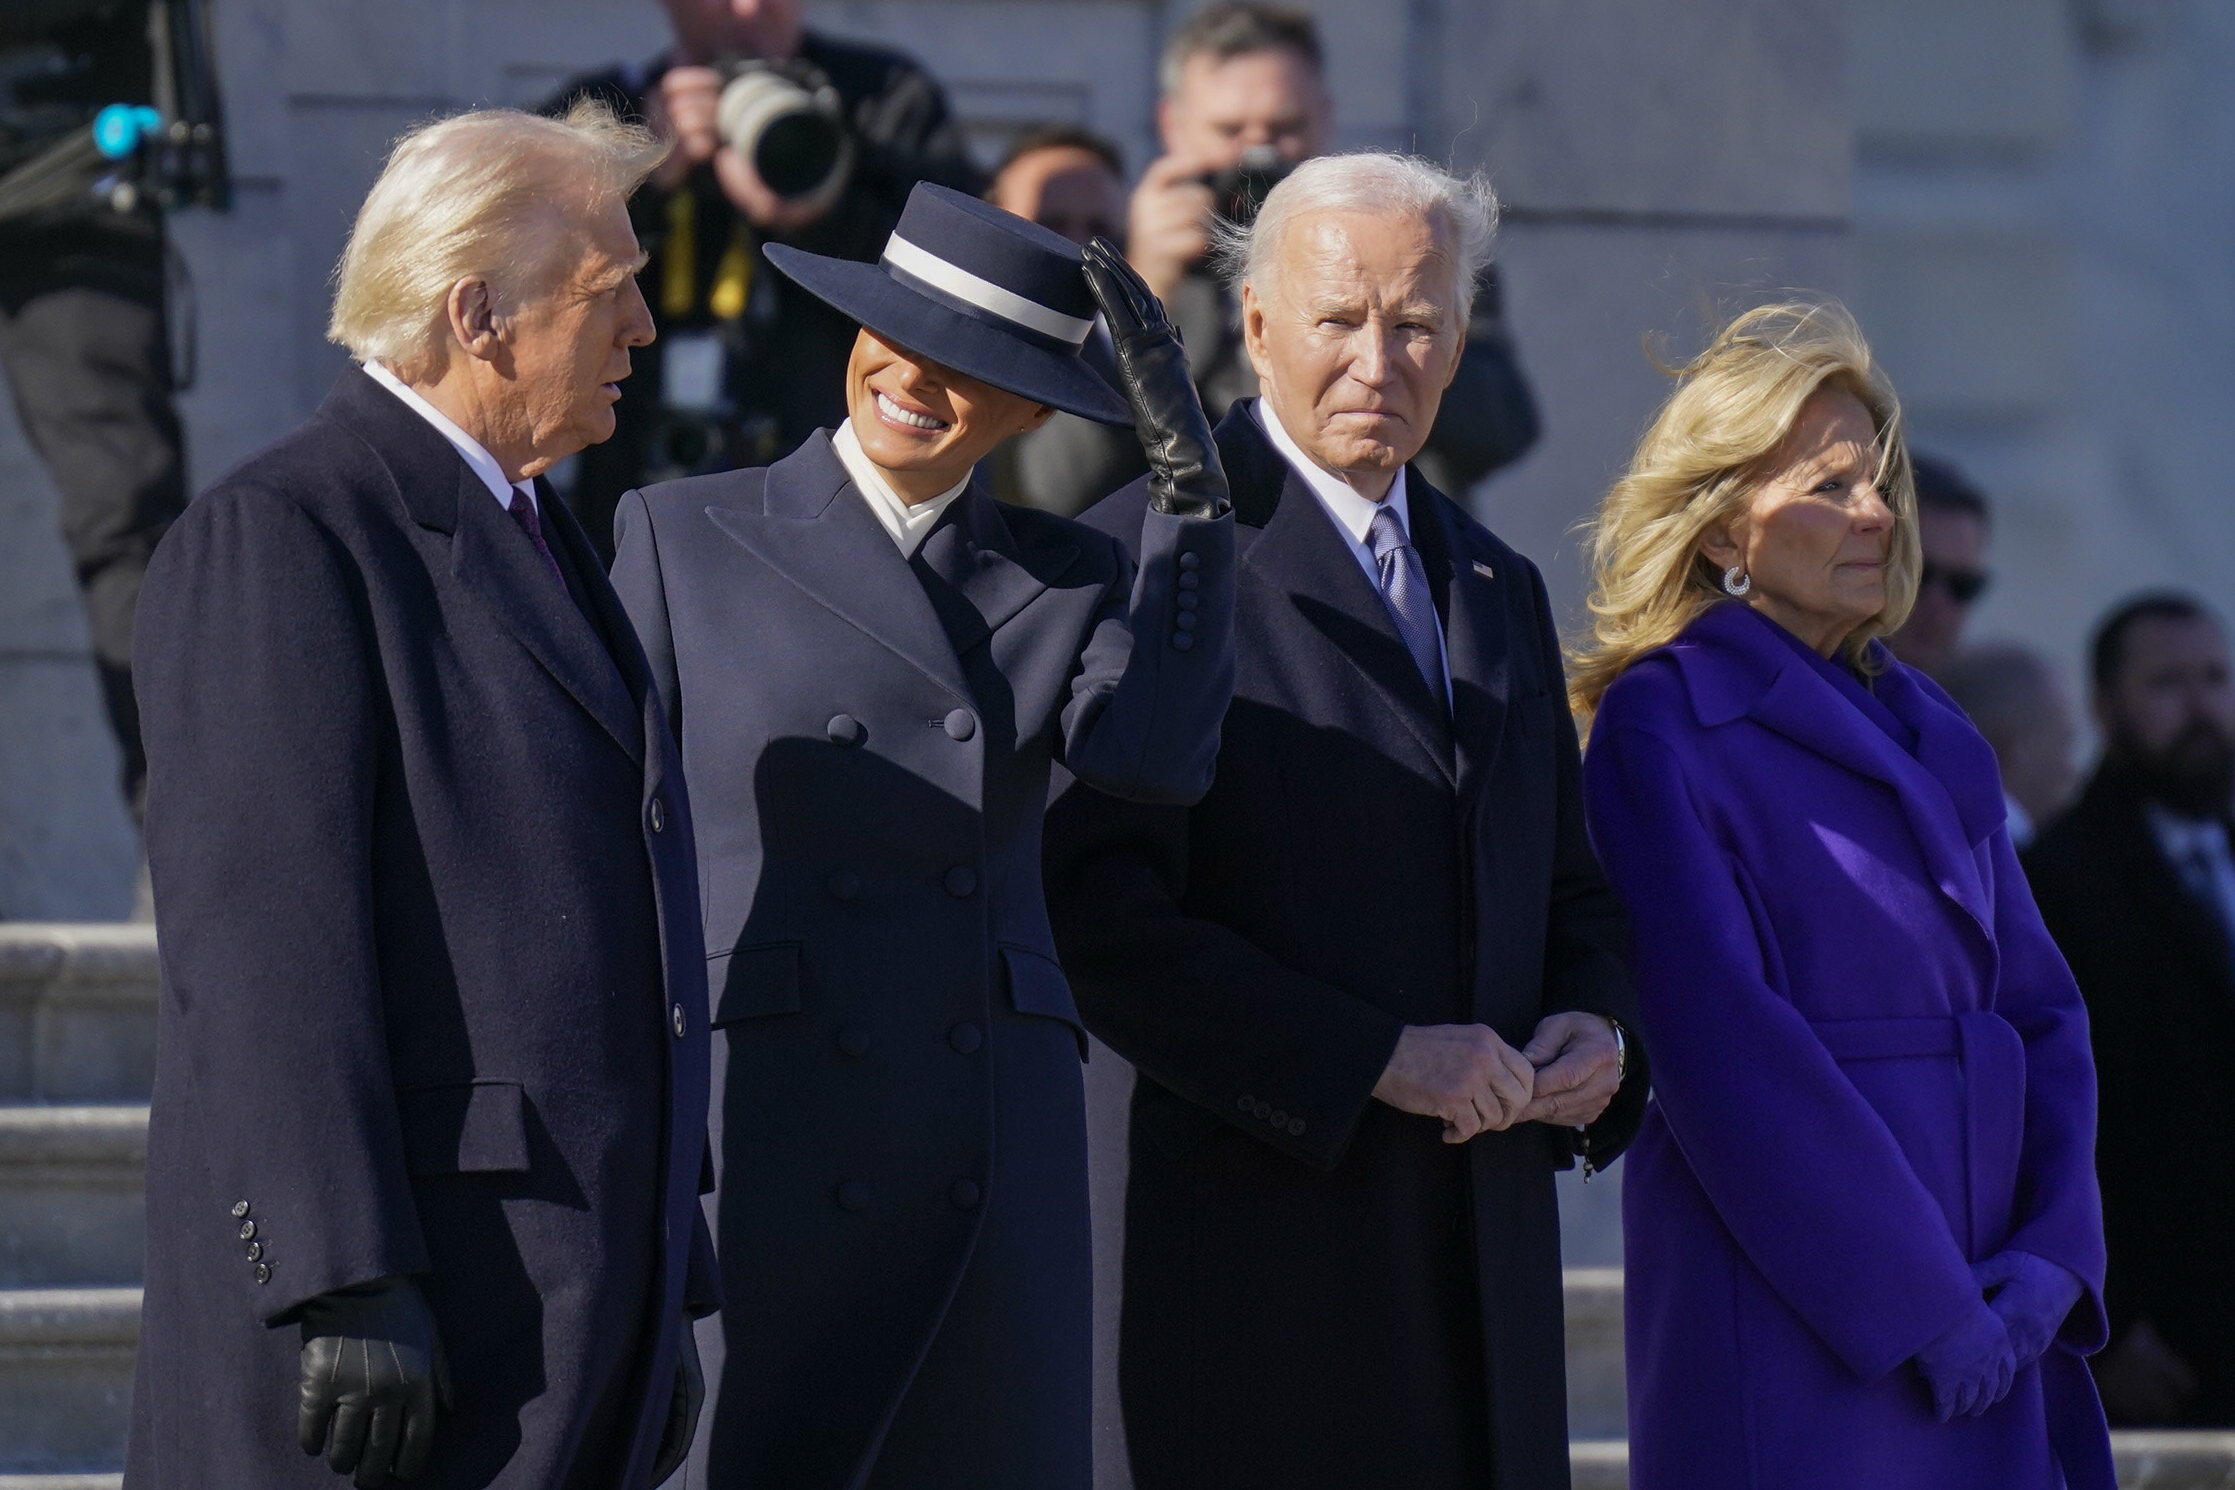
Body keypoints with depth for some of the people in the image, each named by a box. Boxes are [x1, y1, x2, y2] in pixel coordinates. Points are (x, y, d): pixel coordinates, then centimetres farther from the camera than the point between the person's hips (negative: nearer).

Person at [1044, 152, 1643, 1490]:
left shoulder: (1499, 589, 20)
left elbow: (1571, 899, 27)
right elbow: (1107, 922, -13)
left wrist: (1599, 1030, 4)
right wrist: (1376, 1058, -16)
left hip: (1485, 1267, 7)